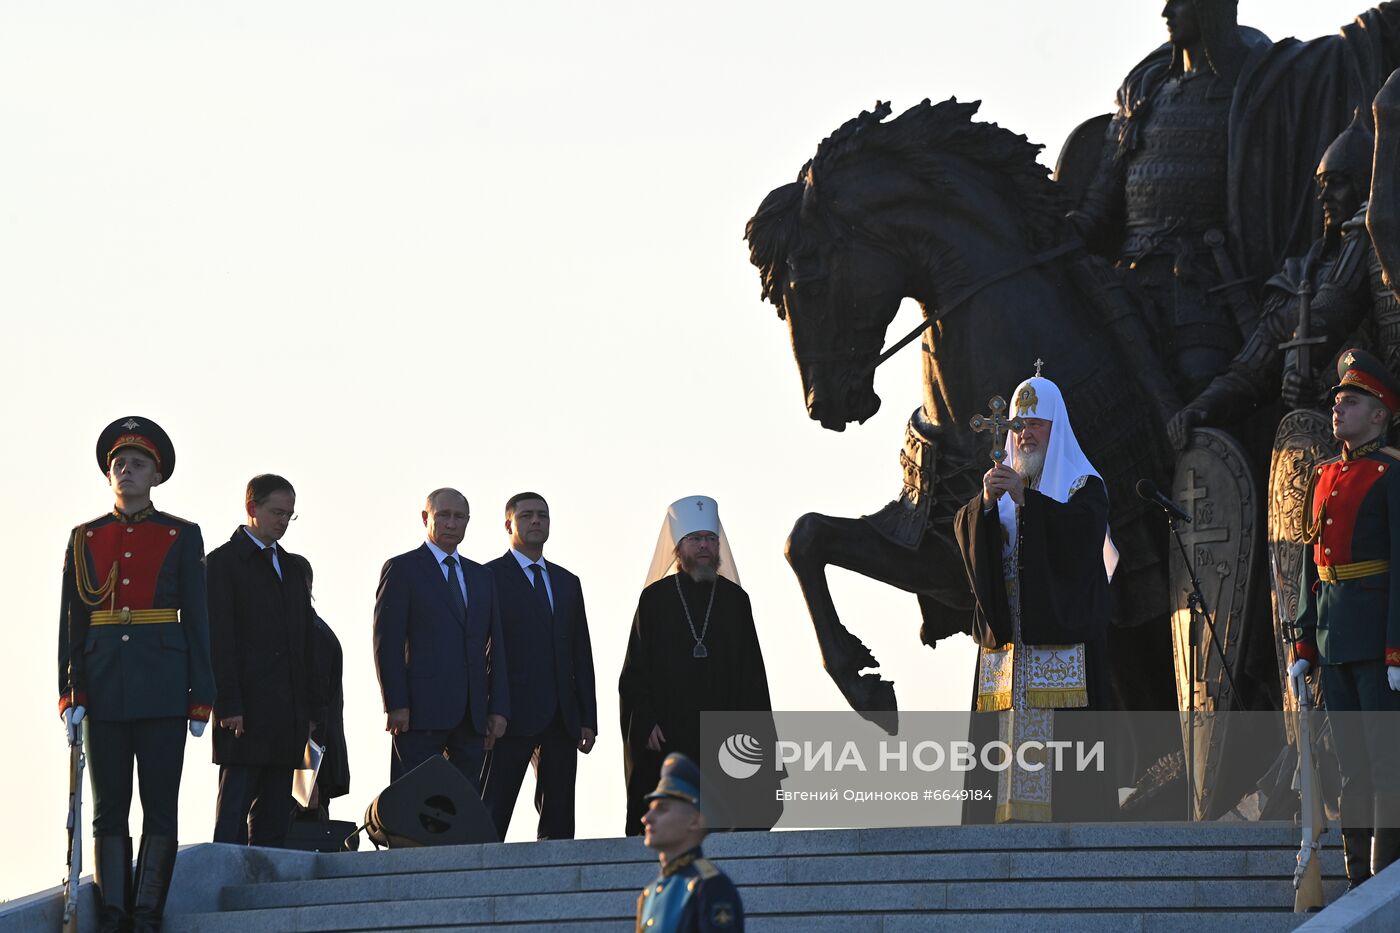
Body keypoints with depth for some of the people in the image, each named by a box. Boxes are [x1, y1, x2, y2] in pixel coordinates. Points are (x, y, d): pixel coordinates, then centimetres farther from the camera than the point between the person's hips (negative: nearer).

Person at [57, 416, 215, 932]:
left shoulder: (181, 537, 6)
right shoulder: (85, 538, 10)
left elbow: (196, 620, 4)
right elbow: (71, 621, 9)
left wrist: (201, 698, -1)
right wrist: (70, 693, 0)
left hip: (162, 688, -2)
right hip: (104, 686, 2)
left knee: (160, 808, -2)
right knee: (109, 808, 1)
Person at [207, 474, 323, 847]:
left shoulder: (290, 568, 20)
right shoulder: (224, 561, -1)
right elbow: (219, 640, -9)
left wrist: (312, 707, 12)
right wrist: (228, 706, -16)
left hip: (287, 715, 7)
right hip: (246, 713, -7)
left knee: (274, 816, 5)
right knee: (234, 809, -8)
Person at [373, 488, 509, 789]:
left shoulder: (482, 577, 20)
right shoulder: (401, 569, 3)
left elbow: (495, 646, 18)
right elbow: (387, 641, -4)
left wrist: (499, 708, 8)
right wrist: (396, 705, -13)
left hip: (472, 715, 5)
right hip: (421, 709, -5)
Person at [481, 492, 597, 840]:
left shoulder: (567, 582, 19)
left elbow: (581, 654, 18)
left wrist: (588, 719, 11)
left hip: (561, 720, 6)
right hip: (514, 716, -6)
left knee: (559, 822, 4)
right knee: (492, 820, -8)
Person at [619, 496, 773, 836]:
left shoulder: (735, 600, 12)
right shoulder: (655, 598, 7)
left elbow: (752, 674, 9)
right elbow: (635, 671, 4)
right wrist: (646, 723, -8)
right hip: (666, 737, -2)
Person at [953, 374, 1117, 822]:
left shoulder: (1083, 486, 5)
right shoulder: (1003, 482, 19)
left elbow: (1083, 532, -16)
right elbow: (965, 531, 4)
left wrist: (1026, 499, -25)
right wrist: (986, 502, -18)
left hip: (1062, 634, -4)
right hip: (1007, 634, 4)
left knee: (1060, 732, -12)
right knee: (1010, 732, -3)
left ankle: (1066, 816, -13)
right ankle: (1010, 815, -5)